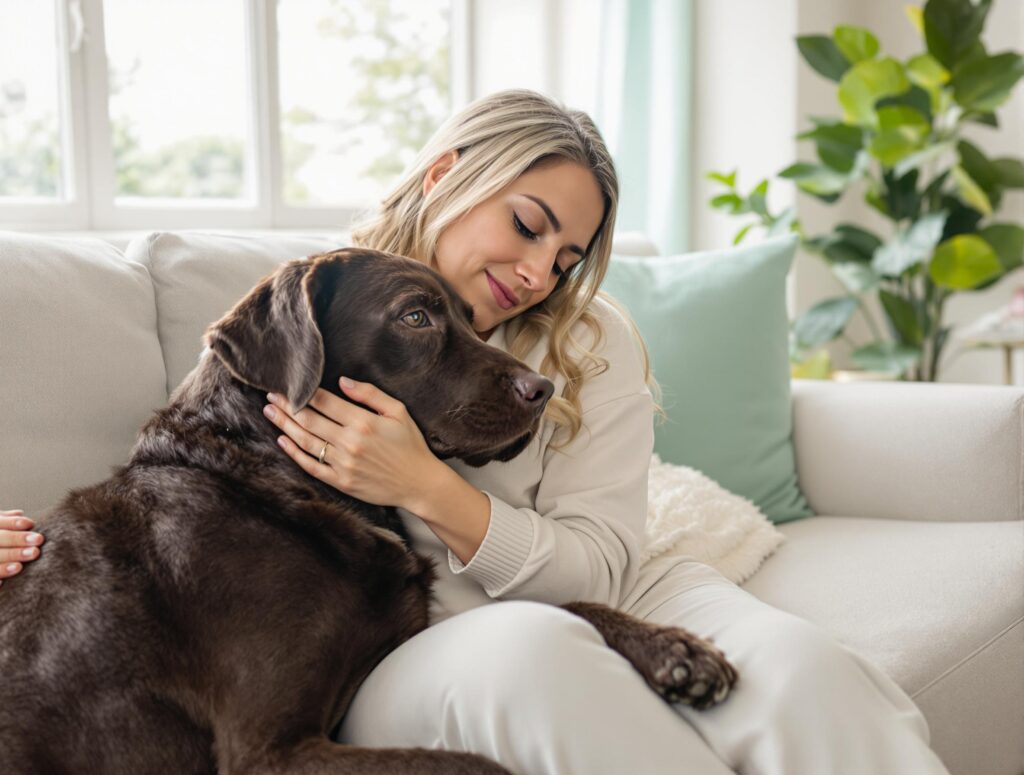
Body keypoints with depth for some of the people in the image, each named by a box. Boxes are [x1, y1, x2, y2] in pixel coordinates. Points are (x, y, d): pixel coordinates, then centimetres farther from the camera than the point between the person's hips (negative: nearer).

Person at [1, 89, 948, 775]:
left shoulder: (595, 347, 5)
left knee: (802, 676, -31)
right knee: (532, 653, -37)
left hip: (587, 619, 1)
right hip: (400, 664, 0)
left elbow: (596, 567, -4)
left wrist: (427, 488, -18)